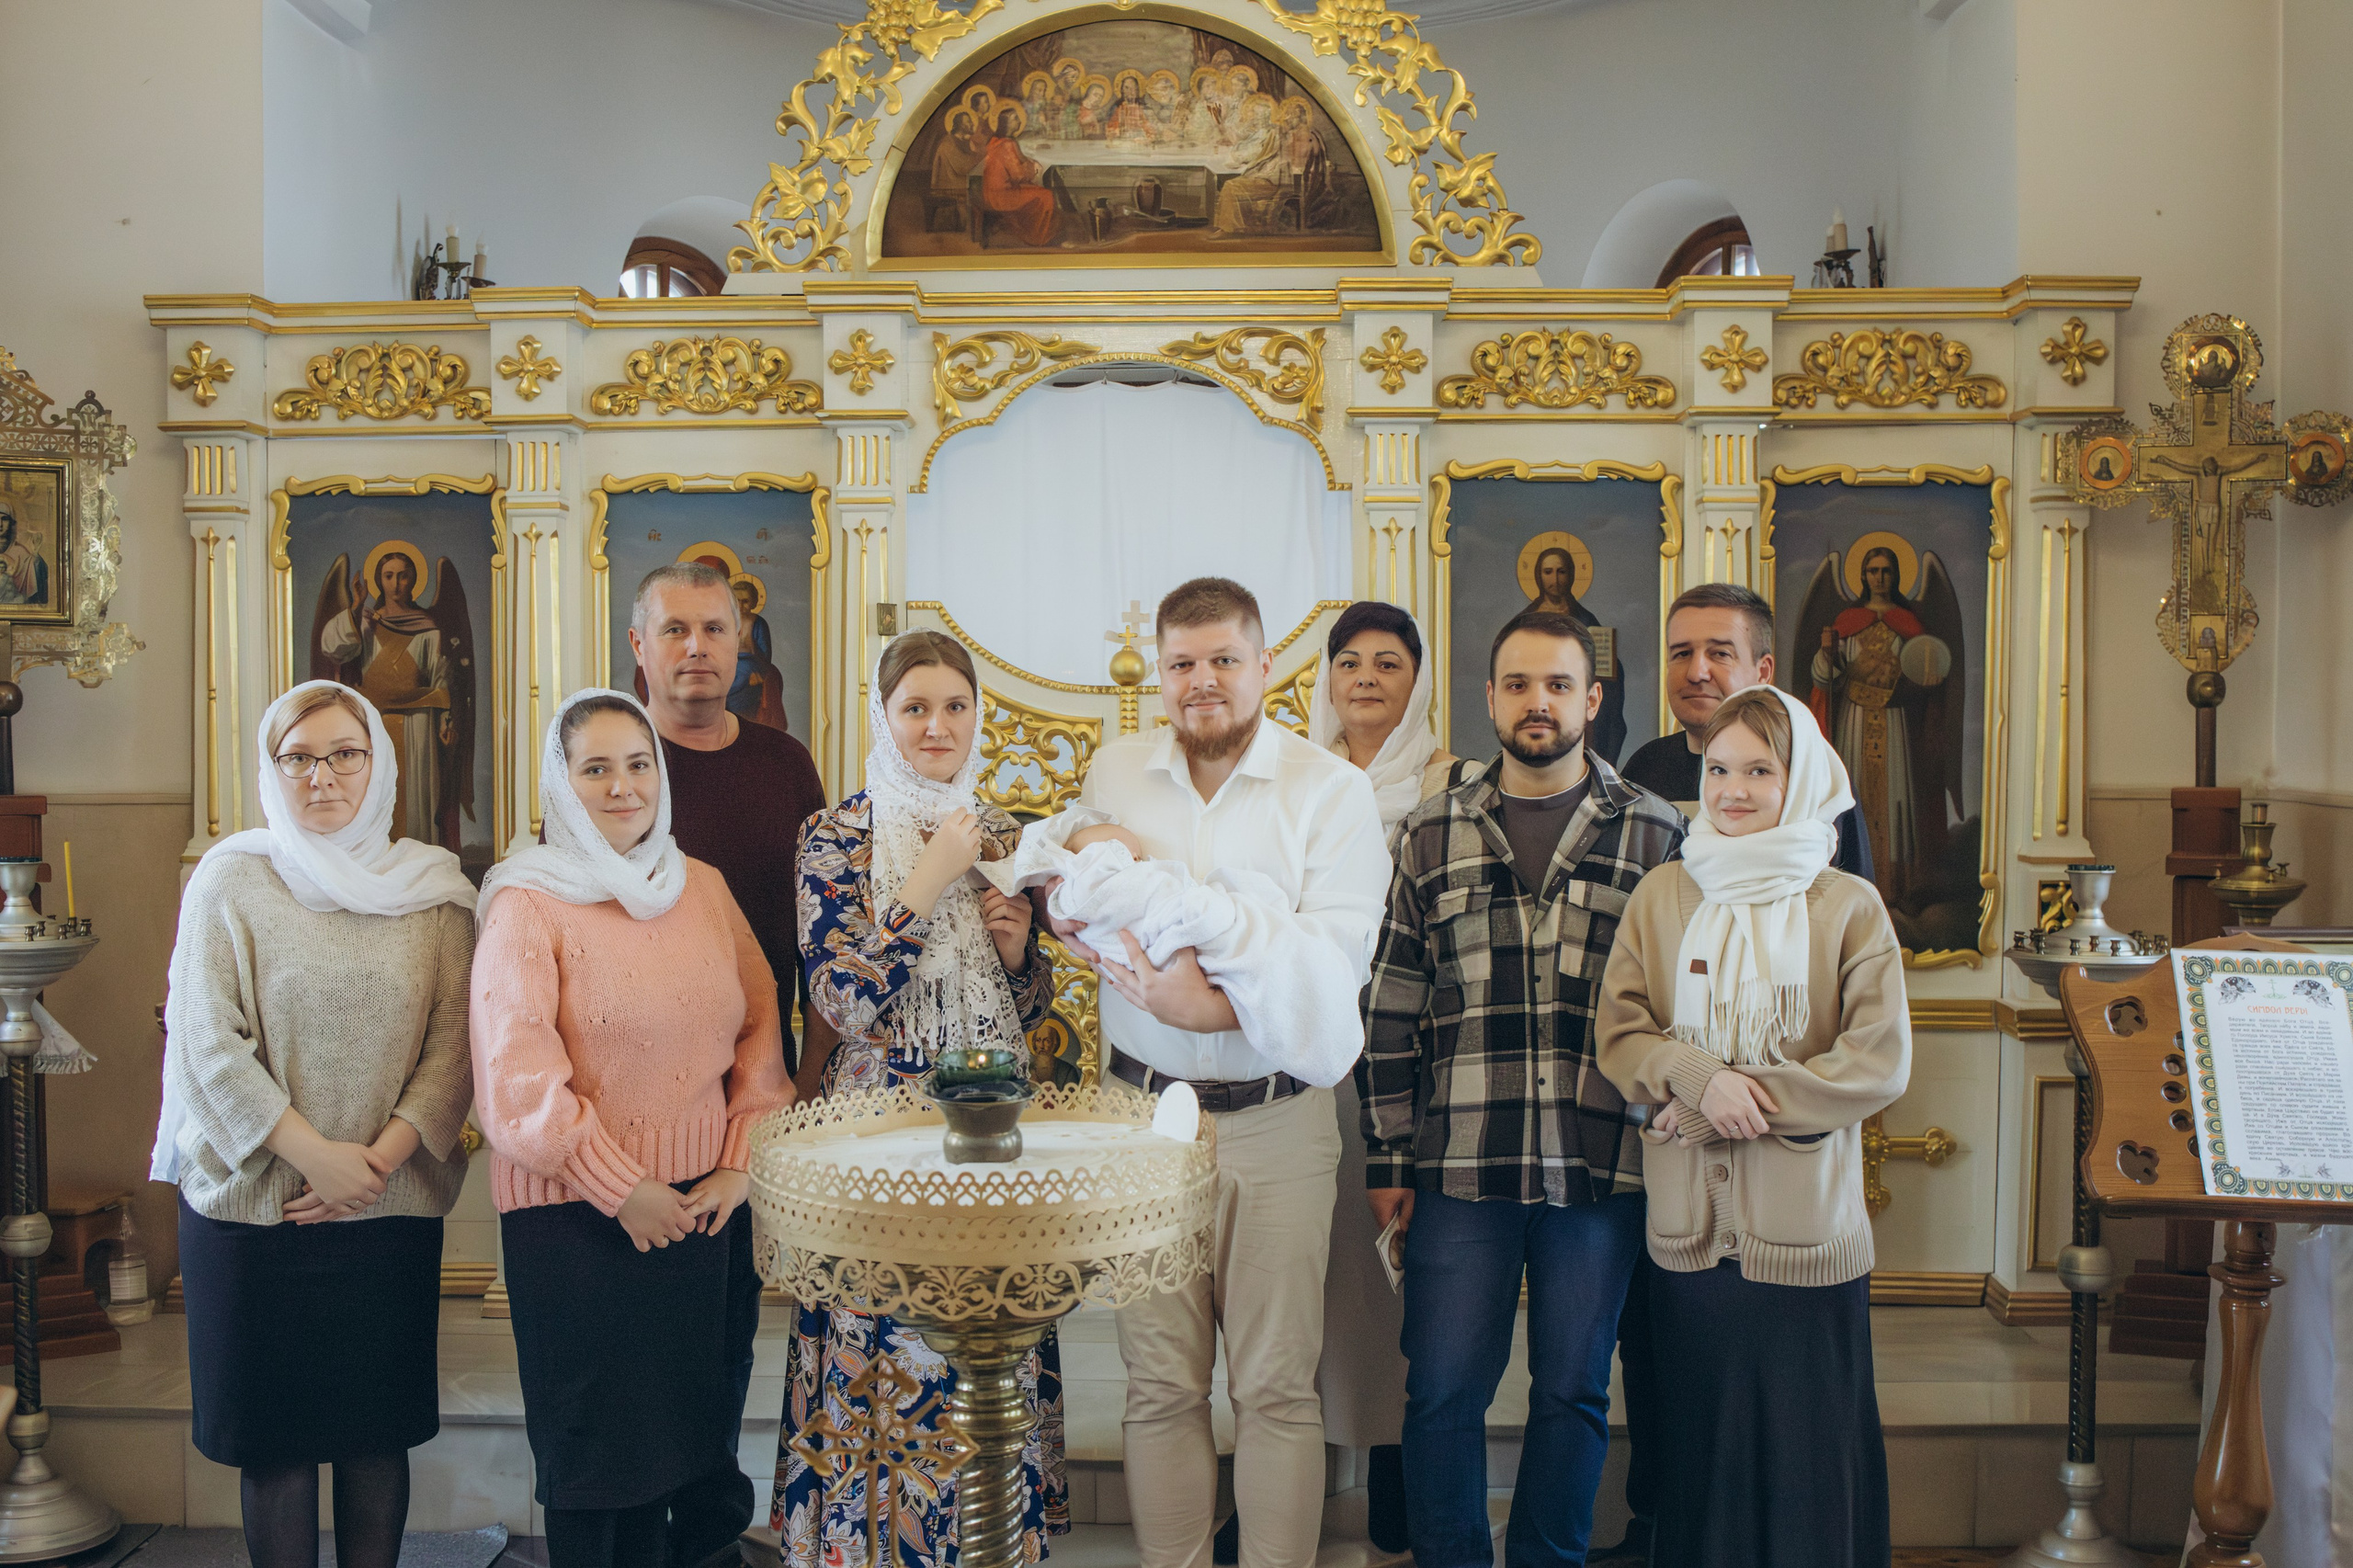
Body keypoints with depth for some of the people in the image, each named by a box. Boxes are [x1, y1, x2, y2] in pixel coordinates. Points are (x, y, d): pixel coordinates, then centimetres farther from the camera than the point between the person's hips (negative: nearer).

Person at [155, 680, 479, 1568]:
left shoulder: (432, 887, 3)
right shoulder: (229, 879, -1)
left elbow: (454, 1041, -2)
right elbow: (208, 1043, -8)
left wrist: (380, 1158, -13)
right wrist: (315, 1154, -14)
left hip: (392, 1206, 1)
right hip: (254, 1203, -1)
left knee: (379, 1427, 9)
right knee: (276, 1435, 7)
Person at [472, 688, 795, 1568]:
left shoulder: (703, 889, 8)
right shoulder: (528, 905, -7)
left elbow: (760, 1030, 9)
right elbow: (516, 1080, -14)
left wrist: (741, 1163, -1)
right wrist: (622, 1189, -13)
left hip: (701, 1208, 4)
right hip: (575, 1218, -4)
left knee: (687, 1425, 12)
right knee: (595, 1439, 7)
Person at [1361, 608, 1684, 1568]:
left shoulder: (1654, 833, 3)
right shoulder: (1431, 834, 6)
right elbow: (1390, 1010, 6)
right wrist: (1388, 1158, 3)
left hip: (1600, 1166, 0)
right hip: (1459, 1165, 1)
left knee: (1573, 1393, 12)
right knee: (1443, 1392, 7)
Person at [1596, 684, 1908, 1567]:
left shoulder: (1849, 908, -2)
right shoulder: (1661, 897, 6)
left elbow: (1881, 1065, -7)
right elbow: (1619, 1034, 2)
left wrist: (1752, 1099, -13)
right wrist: (1702, 1080, -16)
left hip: (1806, 1228, -2)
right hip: (1688, 1223, 2)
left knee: (1809, 1453, 6)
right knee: (1699, 1445, 12)